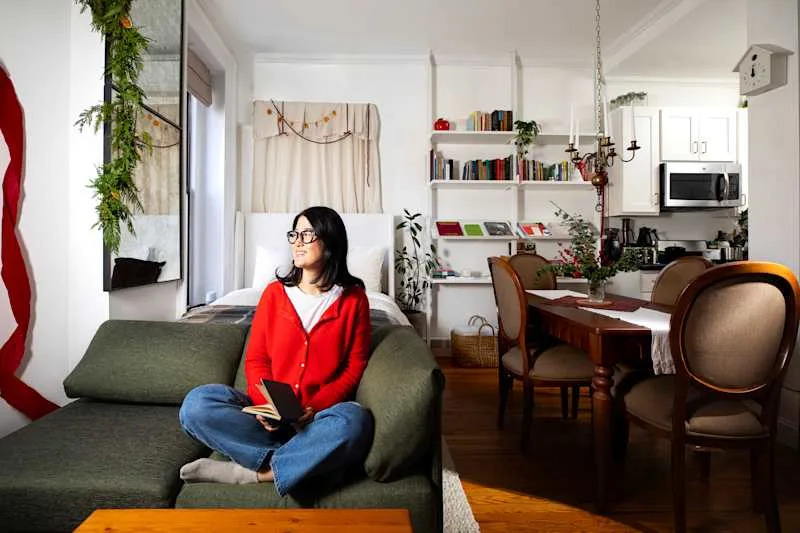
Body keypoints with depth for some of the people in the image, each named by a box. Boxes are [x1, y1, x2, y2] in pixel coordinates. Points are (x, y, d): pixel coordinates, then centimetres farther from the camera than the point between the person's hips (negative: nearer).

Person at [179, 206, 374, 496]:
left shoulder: (353, 298, 1)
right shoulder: (275, 292, 7)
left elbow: (354, 367, 0)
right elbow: (255, 359, 7)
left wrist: (315, 408, -15)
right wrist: (265, 405, -13)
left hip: (320, 414, -2)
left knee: (354, 420, -36)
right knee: (197, 403, -23)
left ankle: (252, 472, -20)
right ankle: (313, 459, -20)